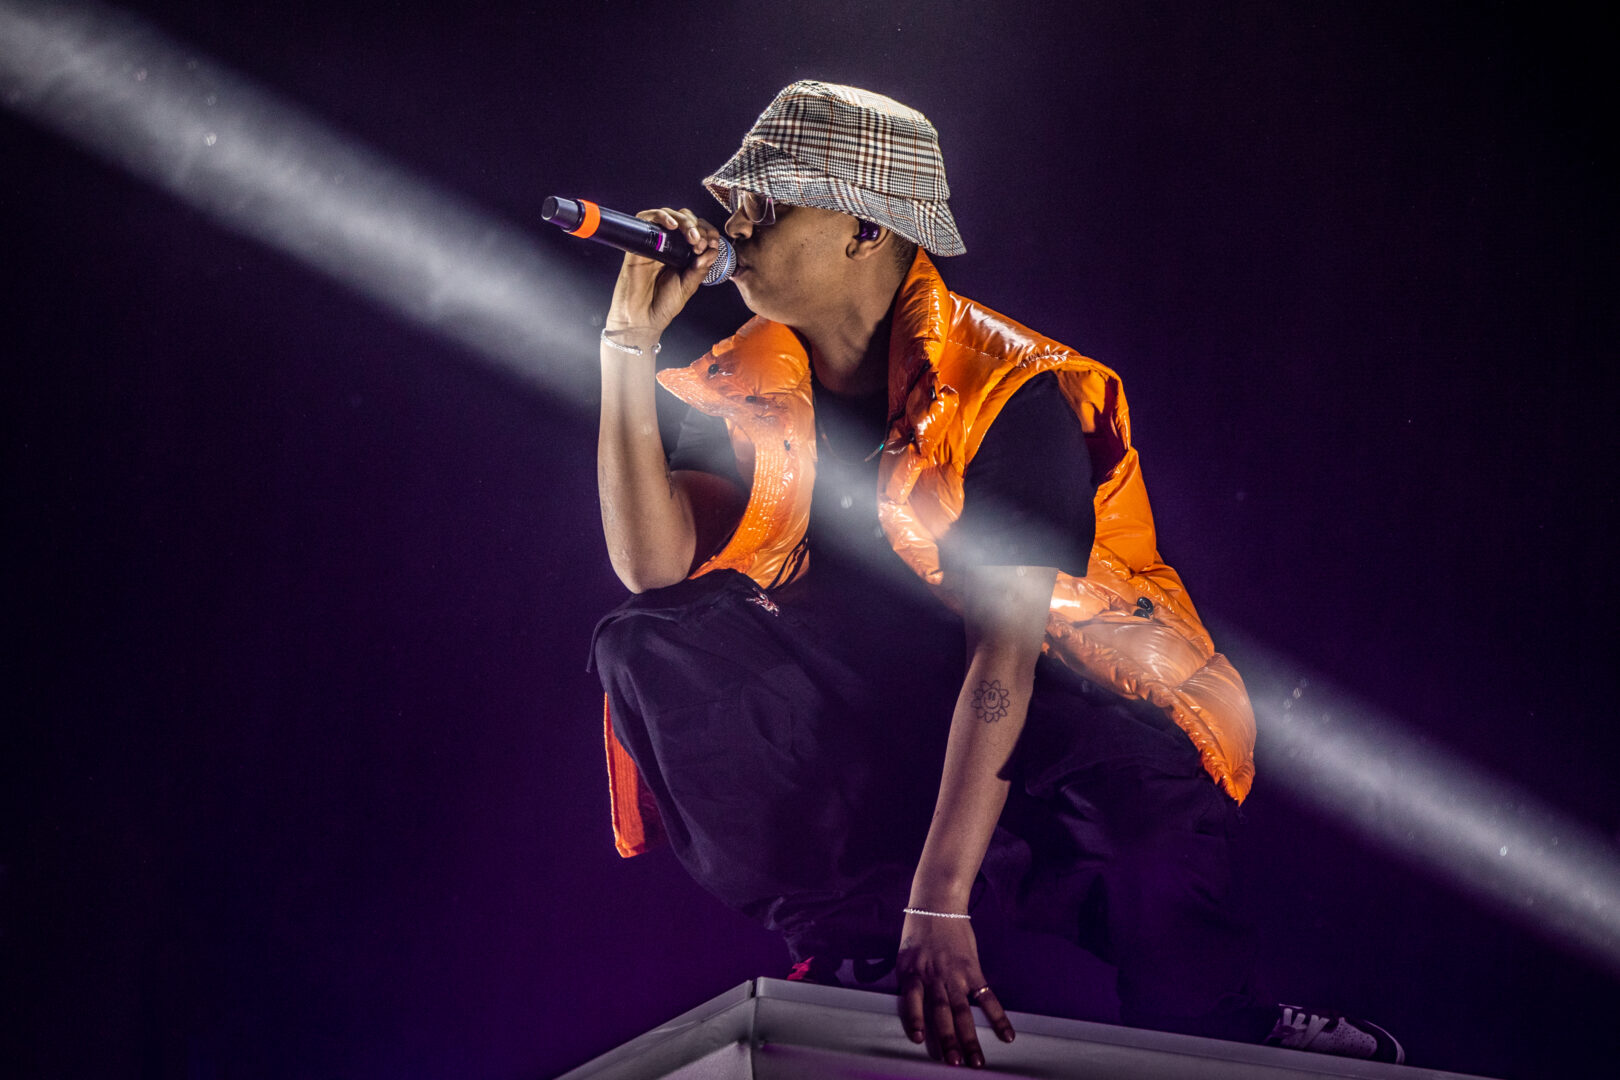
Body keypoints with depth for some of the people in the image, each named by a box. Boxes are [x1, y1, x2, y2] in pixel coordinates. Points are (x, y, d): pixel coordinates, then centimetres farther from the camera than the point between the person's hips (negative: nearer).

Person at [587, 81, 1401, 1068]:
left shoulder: (1010, 393, -20)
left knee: (1152, 799, -39)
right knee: (648, 643, -20)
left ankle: (1220, 1034, -9)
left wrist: (939, 905, -41)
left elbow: (1003, 652, -30)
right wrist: (631, 344, -19)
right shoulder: (755, 383, -1)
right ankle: (858, 945, -26)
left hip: (1039, 715, -5)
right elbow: (654, 565, -12)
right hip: (850, 723, 5)